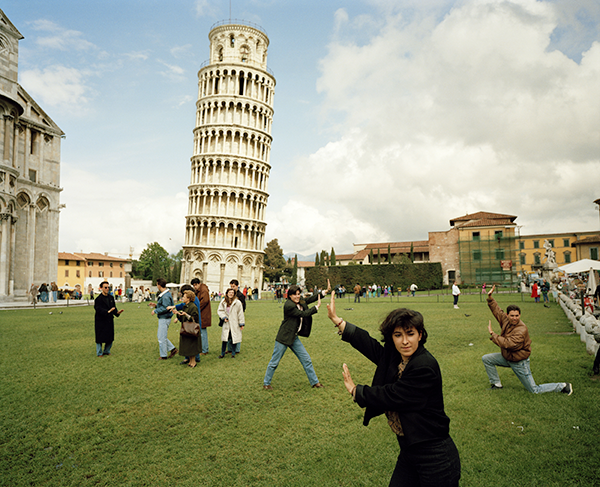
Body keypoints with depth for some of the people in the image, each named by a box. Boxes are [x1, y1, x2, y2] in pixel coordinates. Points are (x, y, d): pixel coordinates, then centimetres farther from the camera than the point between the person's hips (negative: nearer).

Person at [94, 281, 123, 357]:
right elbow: (99, 309, -20)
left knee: (110, 337, 10)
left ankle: (106, 351, 26)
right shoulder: (98, 299, -10)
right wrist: (107, 311, -33)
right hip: (100, 321, -6)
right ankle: (99, 353, 16)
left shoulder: (111, 298, 10)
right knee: (100, 338, 2)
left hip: (109, 320, 6)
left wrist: (117, 312, -11)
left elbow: (114, 308, 9)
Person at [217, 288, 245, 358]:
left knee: (234, 339, 4)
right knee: (224, 339, 5)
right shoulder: (223, 302, 2)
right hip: (226, 324, 2)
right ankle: (222, 353, 20)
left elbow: (240, 313, -5)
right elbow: (219, 311, 8)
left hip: (235, 325, -2)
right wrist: (224, 317, -9)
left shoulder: (237, 303, -9)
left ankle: (233, 354, 19)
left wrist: (241, 324, -4)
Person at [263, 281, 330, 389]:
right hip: (284, 338, -8)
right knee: (274, 362, 5)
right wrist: (317, 307, -13)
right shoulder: (289, 305, -22)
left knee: (306, 359, 12)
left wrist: (325, 291, -5)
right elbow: (303, 314, -20)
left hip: (294, 337, 9)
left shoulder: (300, 302, 4)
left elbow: (310, 299, 5)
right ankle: (266, 383, 23)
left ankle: (314, 381, 25)